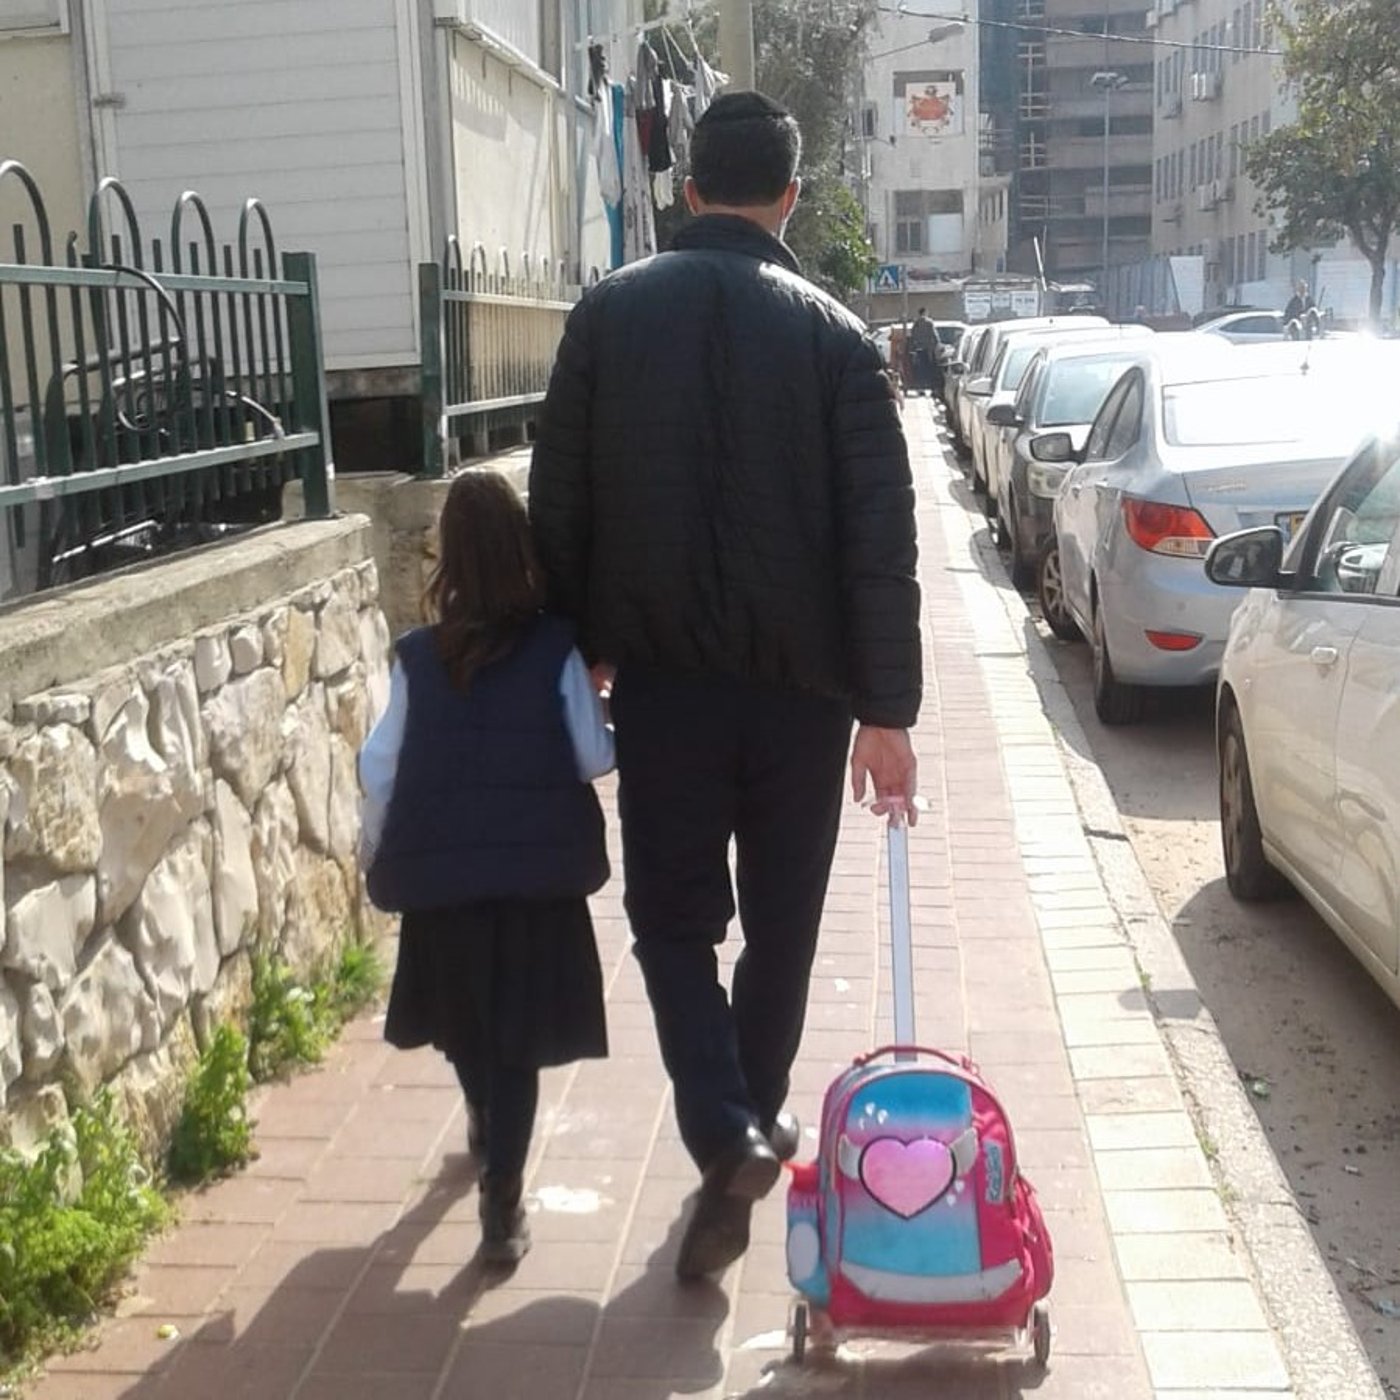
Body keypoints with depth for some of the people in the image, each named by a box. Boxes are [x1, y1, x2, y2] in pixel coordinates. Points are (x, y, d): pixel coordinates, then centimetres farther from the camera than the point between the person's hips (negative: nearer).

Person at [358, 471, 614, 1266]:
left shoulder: (418, 658, 1)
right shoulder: (556, 649, -6)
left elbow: (382, 770, 4)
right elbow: (596, 758, -4)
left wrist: (379, 857, 17)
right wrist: (607, 719, 17)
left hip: (439, 870, 3)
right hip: (536, 868, -3)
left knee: (463, 1019, 23)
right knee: (516, 1037, 4)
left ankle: (487, 1133, 48)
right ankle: (502, 1205, 0)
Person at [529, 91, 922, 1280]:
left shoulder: (609, 313, 0)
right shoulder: (834, 334, -4)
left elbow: (559, 501, 1)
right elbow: (881, 538, -9)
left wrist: (580, 645, 13)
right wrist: (886, 709, -6)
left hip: (660, 676, 0)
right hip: (800, 681, 0)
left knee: (674, 916, 10)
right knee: (781, 918, 17)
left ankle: (726, 1139, -6)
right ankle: (759, 1118, 31)